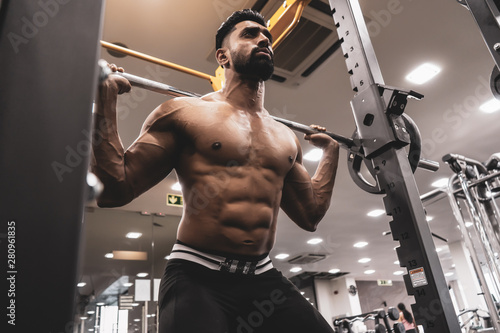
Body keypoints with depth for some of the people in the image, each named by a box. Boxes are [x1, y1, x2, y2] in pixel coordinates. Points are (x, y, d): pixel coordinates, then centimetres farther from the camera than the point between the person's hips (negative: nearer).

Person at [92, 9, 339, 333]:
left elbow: (310, 216, 19)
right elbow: (115, 190, -5)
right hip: (196, 278, -4)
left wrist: (331, 150, 22)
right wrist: (105, 99, -7)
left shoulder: (287, 138, 12)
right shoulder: (183, 113, -2)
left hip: (264, 279, 5)